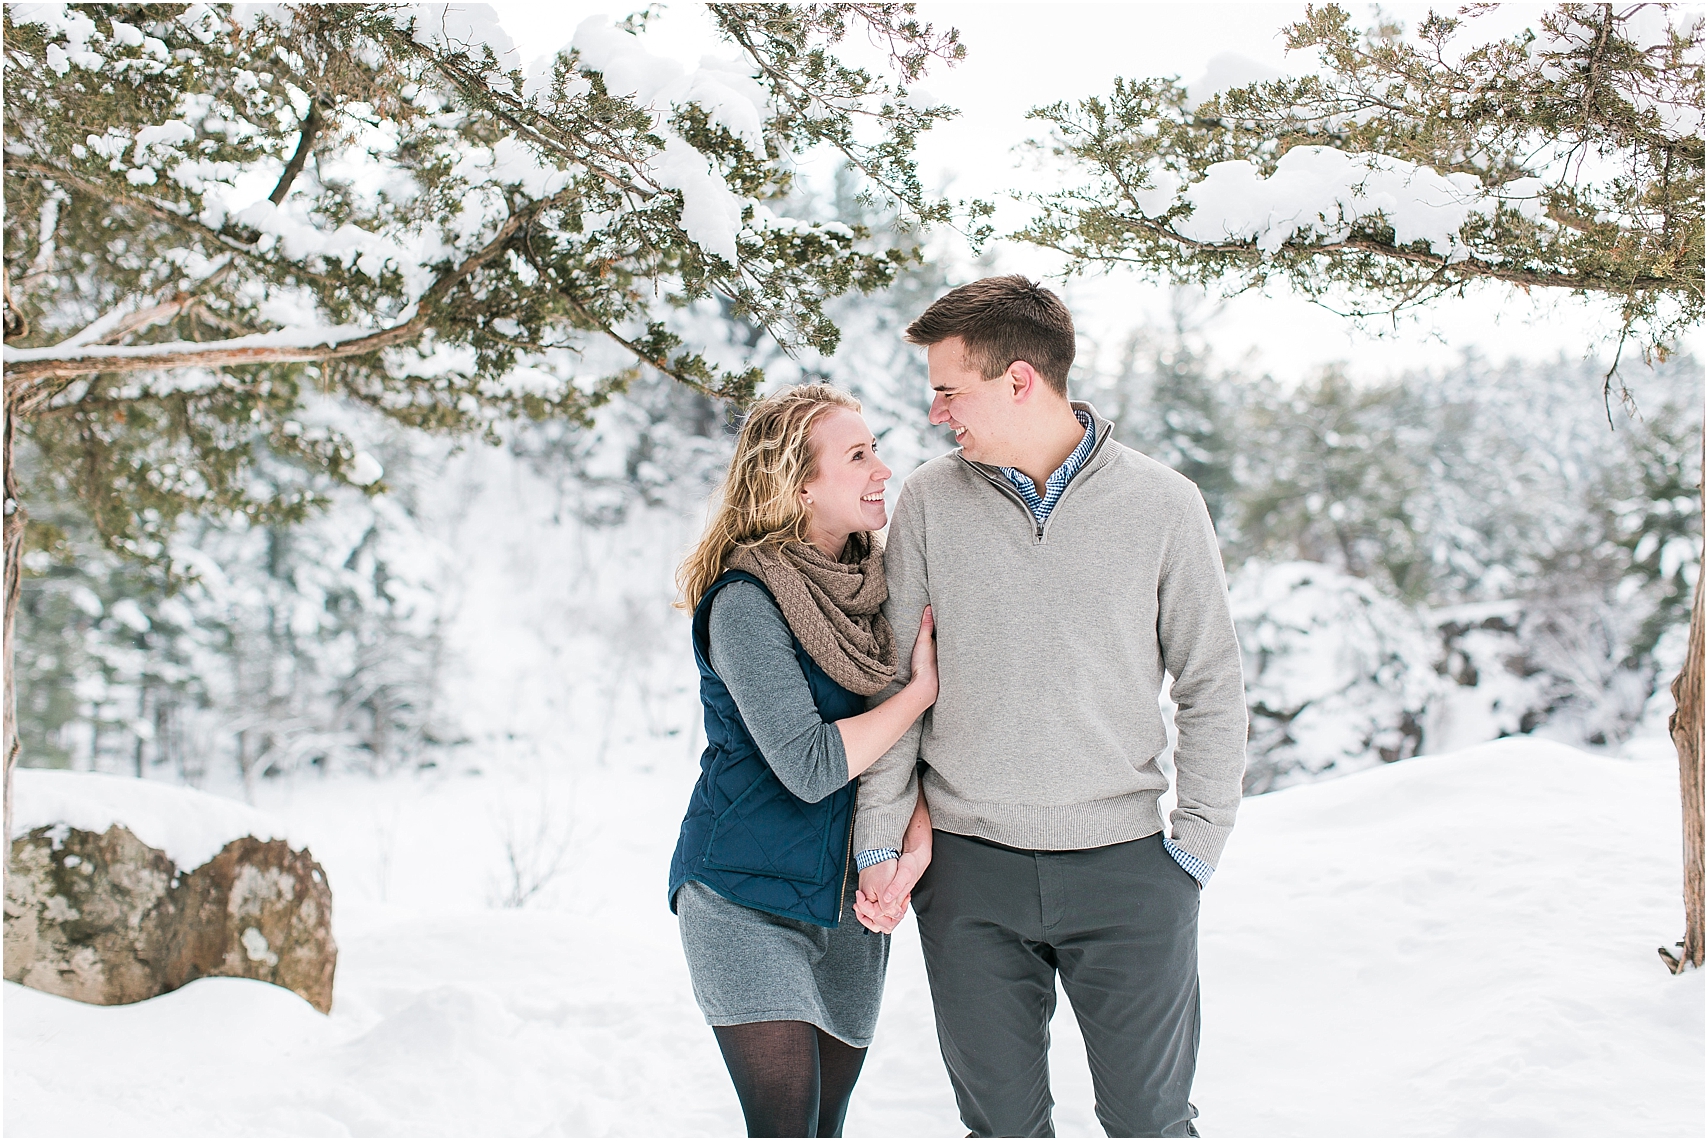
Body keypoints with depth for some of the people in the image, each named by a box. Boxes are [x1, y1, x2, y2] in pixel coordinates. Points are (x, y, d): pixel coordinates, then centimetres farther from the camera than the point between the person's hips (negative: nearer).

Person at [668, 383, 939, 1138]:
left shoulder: (876, 579, 4)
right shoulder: (747, 601, -17)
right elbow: (809, 766, -23)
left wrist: (920, 818, -15)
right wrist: (922, 689, -14)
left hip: (849, 901, 6)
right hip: (747, 901, -6)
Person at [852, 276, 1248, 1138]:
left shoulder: (1162, 503, -2)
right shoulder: (931, 502, 2)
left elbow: (1211, 688, 3)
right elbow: (896, 683, 7)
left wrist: (1196, 846, -2)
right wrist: (881, 841, 3)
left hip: (1124, 867, -1)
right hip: (968, 872, 1)